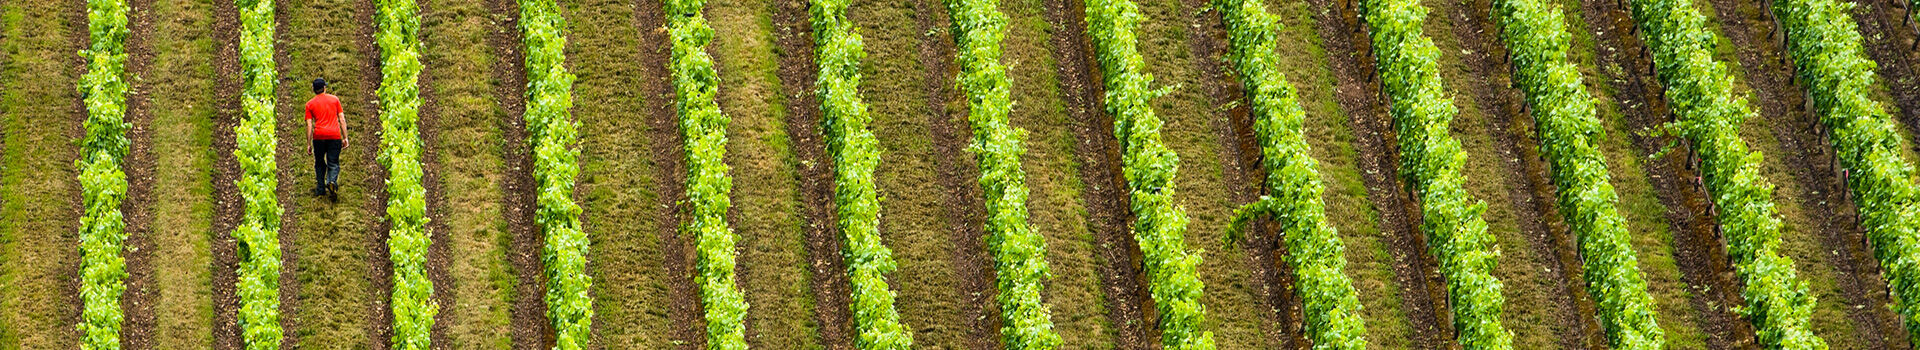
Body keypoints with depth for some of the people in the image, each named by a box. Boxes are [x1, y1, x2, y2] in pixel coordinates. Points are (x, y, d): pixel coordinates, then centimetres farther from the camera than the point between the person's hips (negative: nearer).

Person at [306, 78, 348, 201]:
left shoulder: (310, 104, 7)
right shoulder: (334, 99, 9)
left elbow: (309, 125, 3)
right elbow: (342, 119, 6)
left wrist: (309, 144, 6)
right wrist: (345, 138, 8)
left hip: (319, 136, 0)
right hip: (335, 135, 0)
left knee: (320, 163, 17)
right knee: (333, 164, 2)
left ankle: (320, 189, 16)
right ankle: (332, 181, -26)